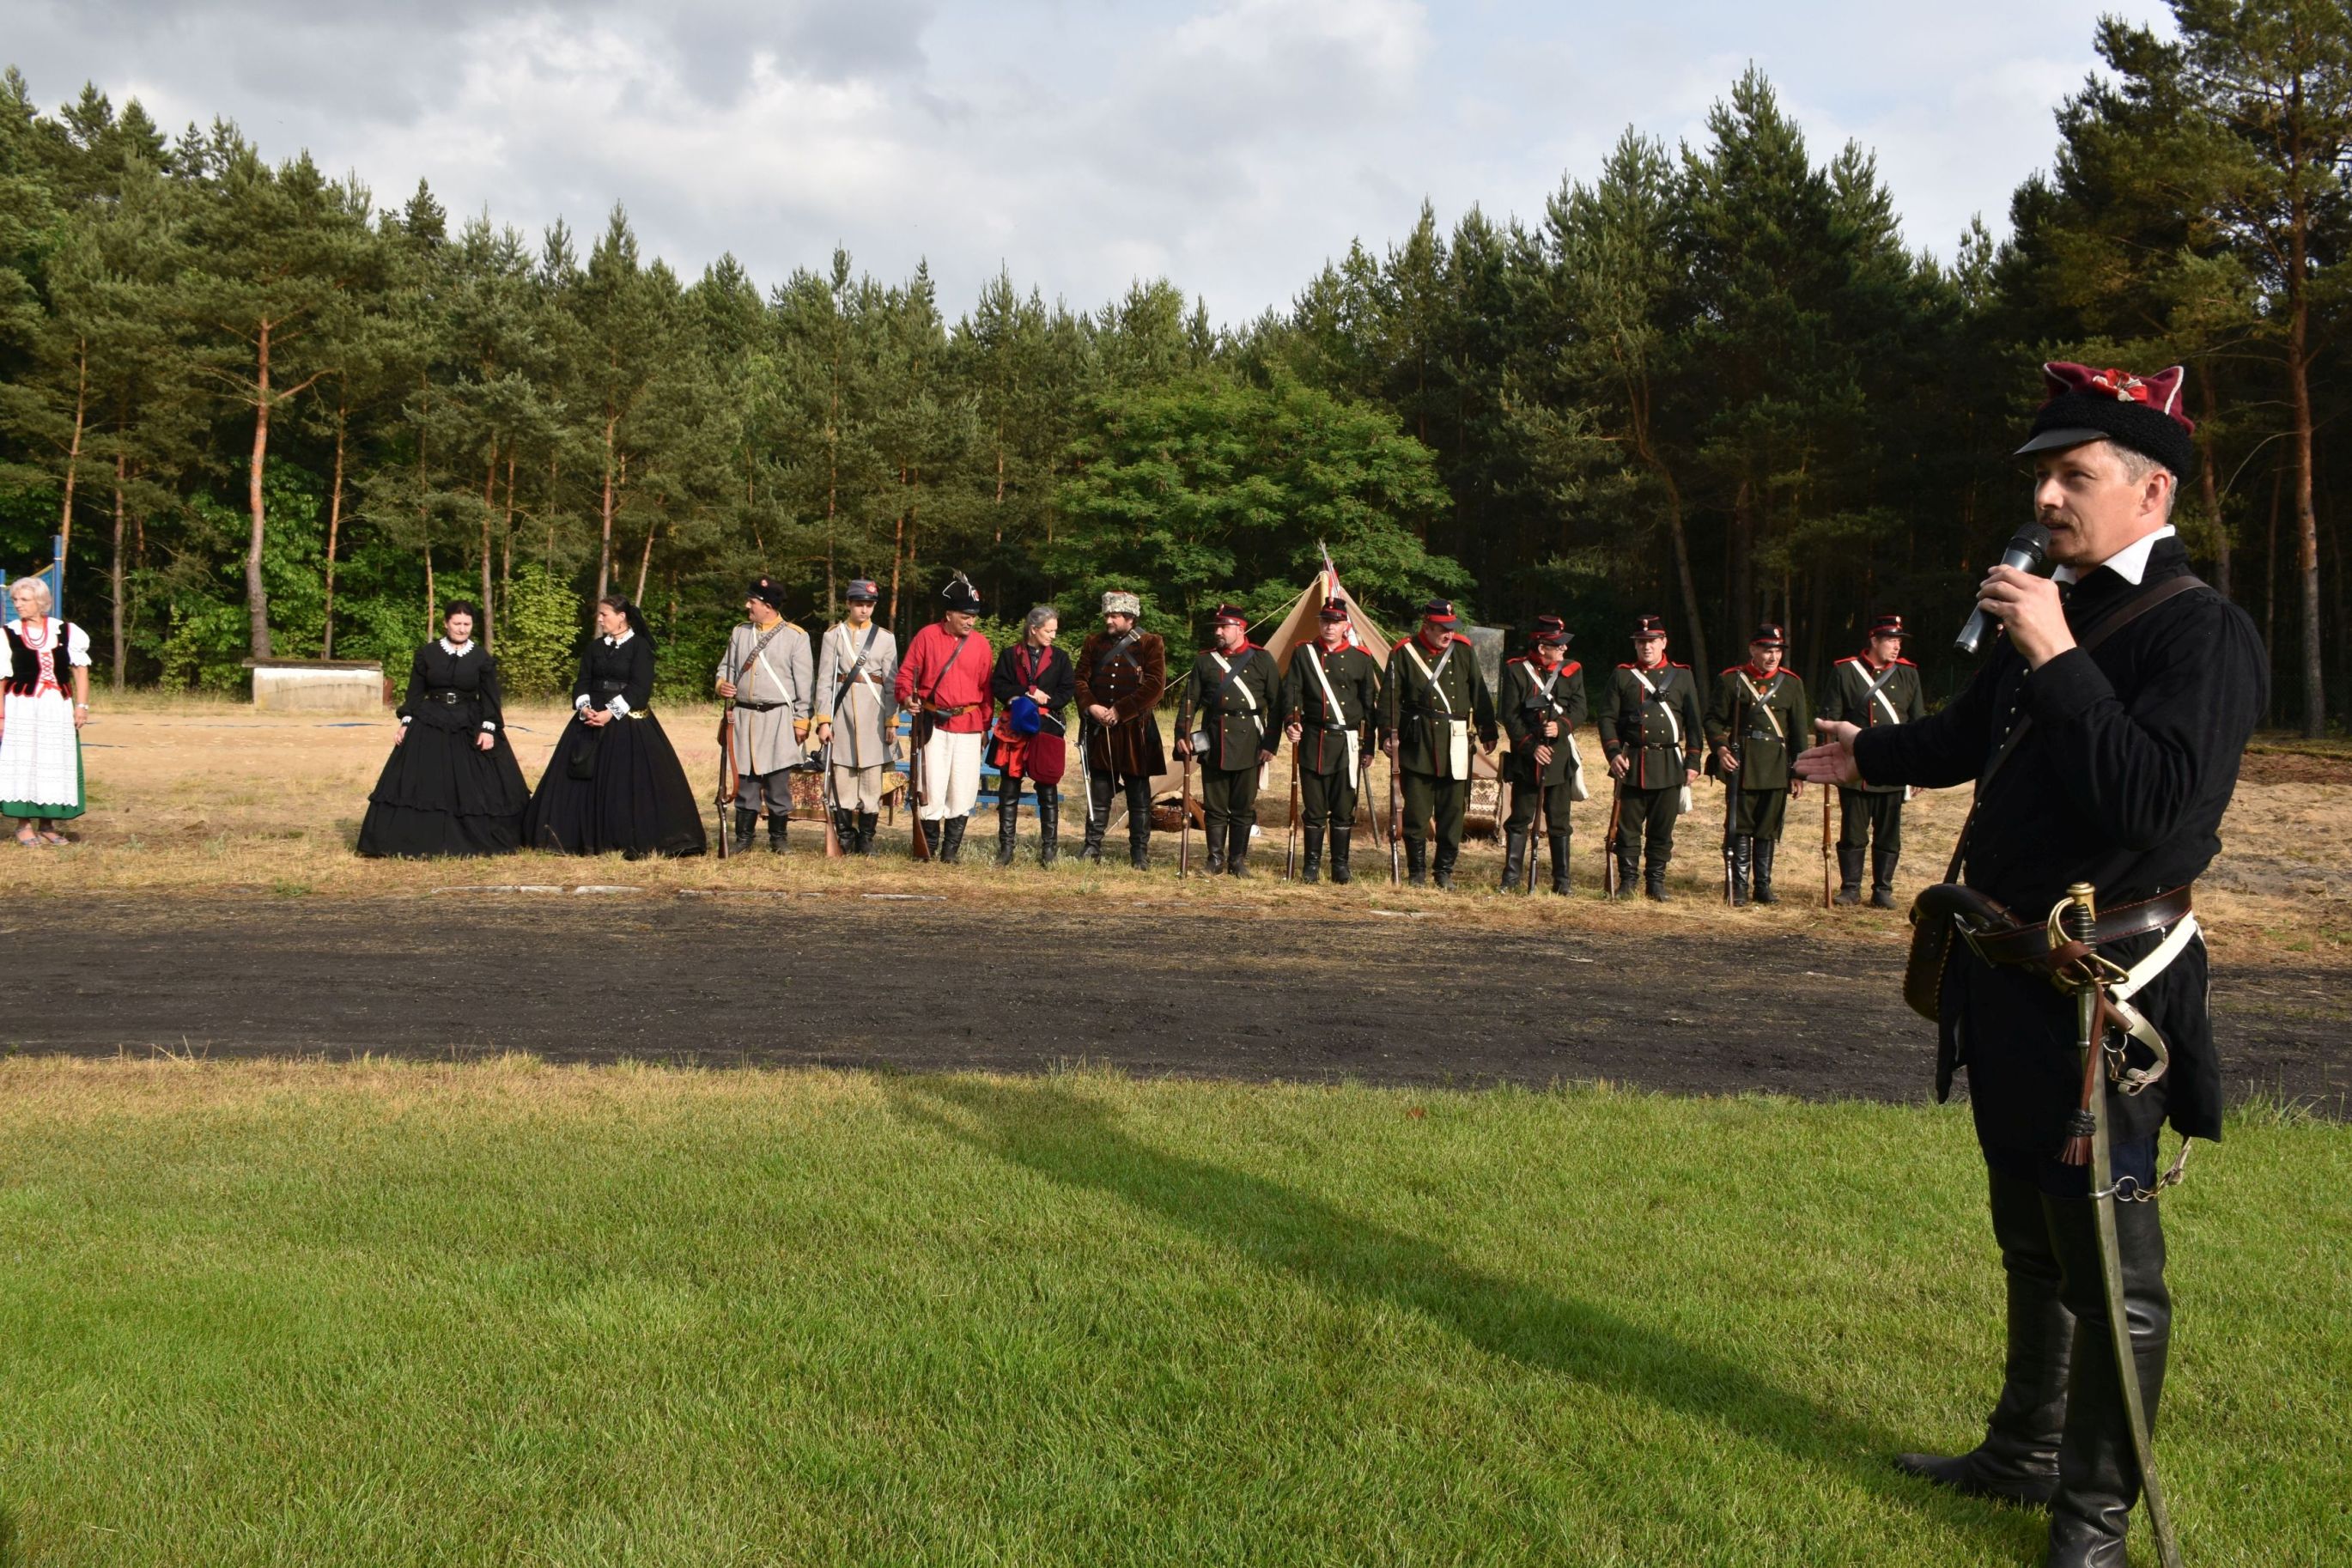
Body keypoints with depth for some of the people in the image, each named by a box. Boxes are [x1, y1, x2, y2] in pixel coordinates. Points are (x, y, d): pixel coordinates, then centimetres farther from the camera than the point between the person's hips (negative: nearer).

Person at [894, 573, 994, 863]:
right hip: (933, 723, -2)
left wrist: (985, 724, 6)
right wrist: (907, 697, -16)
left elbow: (986, 687, 9)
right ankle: (928, 848, 9)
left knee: (963, 788, 0)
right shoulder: (927, 636, 0)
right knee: (932, 786, -3)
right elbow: (906, 672, 3)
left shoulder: (981, 644, 6)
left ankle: (951, 850, 9)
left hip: (969, 726, 2)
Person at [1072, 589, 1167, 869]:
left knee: (1139, 794, 1)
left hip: (1136, 730, -3)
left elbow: (1155, 685, -10)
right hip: (1099, 729, 3)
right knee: (1099, 792, 8)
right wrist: (1091, 707, -10)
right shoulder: (1094, 643, 10)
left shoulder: (1151, 644, -2)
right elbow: (1080, 678, 8)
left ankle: (1140, 853, 7)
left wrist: (1119, 711, -15)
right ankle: (1092, 847, 16)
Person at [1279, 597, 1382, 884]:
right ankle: (1311, 865, 13)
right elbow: (1291, 691, 2)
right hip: (1312, 741, 0)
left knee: (1344, 810, 3)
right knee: (1313, 808, 4)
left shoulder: (1361, 658, 5)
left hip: (1347, 743, 0)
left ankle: (1341, 865, 12)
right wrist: (1290, 722, -16)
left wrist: (1369, 746, 6)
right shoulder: (1303, 653, 7)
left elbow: (1371, 704, 8)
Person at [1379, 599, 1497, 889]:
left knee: (1453, 811, 5)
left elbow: (1479, 694, 12)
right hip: (1416, 746, -2)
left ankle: (1445, 870, 16)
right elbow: (1389, 697, -2)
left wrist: (1488, 732, 13)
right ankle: (1417, 871, 14)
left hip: (1455, 745, 2)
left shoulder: (1463, 650, 6)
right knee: (1416, 811, 2)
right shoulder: (1404, 653, -1)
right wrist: (1388, 733, -12)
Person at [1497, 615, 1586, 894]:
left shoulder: (1572, 671, 6)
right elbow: (1509, 715, -5)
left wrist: (1561, 726, -20)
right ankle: (1511, 877, 10)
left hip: (1560, 757, 2)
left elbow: (1579, 709, 0)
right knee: (1520, 819, 4)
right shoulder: (1516, 670, -1)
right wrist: (1530, 746, -13)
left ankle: (1562, 880, 10)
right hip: (1526, 757, -1)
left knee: (1559, 821, 5)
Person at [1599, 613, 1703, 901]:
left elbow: (1694, 723, 8)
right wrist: (1613, 753, -9)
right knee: (1628, 826, 2)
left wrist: (1693, 762, 2)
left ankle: (1656, 883, 13)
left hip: (1669, 764, 0)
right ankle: (1627, 881, 10)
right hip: (1631, 764, 0)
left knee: (1662, 828, 5)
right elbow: (1608, 718, 4)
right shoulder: (1622, 676, 7)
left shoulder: (1682, 676, 8)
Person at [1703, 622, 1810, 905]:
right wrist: (1719, 747, -16)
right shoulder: (1732, 680, 1)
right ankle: (1739, 886, 7)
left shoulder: (1792, 684, 9)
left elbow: (1800, 731, 10)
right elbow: (1714, 719, 3)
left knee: (1769, 829, 7)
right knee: (1740, 827, 0)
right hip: (1740, 765, -2)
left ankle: (1763, 885, 15)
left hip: (1777, 768, 2)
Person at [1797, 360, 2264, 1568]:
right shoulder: (2054, 611, 11)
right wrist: (1875, 754, 43)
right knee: (2031, 1240, 21)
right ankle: (2025, 1454, 37)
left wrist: (2060, 660, -29)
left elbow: (2161, 800, -30)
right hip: (2011, 977, 9)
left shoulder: (2204, 634, -15)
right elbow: (1975, 737, 29)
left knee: (2106, 1261, 3)